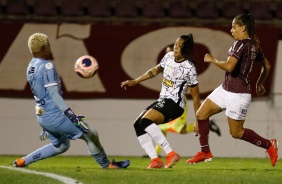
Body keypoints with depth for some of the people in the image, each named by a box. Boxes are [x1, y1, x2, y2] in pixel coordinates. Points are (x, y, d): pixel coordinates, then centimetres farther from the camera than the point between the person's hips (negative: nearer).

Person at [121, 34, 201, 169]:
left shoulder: (189, 68, -13)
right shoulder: (169, 57, 6)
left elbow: (195, 97, -9)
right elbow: (156, 70, 26)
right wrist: (135, 81, 24)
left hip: (174, 103, -8)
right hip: (162, 100, 8)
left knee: (146, 120, -27)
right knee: (138, 125, -4)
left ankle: (170, 154, -25)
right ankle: (155, 159, -11)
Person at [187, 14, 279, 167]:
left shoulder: (241, 44, -20)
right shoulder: (254, 46, 8)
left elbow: (229, 66, -30)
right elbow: (266, 67, 19)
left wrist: (213, 60, -13)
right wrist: (259, 83, 31)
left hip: (237, 94, -10)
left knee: (236, 133, 3)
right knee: (201, 114, 9)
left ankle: (269, 145, 16)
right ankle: (205, 152, 17)